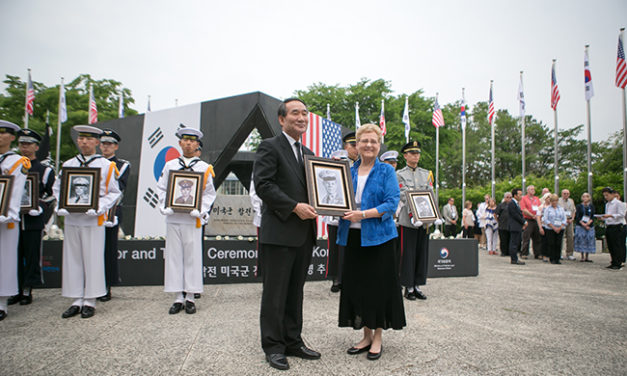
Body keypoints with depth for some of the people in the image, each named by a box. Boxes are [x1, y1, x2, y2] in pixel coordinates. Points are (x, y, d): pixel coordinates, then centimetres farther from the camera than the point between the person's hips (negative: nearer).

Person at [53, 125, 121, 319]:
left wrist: (99, 208, -14)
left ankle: (90, 302, 12)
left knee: (93, 259, 1)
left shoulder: (106, 165, 1)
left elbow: (114, 192, 0)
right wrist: (61, 206, -2)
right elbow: (57, 188, 15)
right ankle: (77, 301, 19)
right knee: (73, 259, 8)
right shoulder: (68, 165, 11)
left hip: (93, 220, -4)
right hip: (71, 218, 4)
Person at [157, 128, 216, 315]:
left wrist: (200, 210, -9)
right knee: (174, 257, 5)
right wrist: (164, 207, -4)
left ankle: (190, 298, 13)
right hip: (173, 218, 2)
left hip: (193, 220, -2)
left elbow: (209, 193, 4)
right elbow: (161, 189, 11)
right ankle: (178, 298, 14)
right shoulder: (170, 165, 11)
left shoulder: (204, 168, 5)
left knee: (192, 257, 2)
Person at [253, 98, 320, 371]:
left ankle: (293, 341, 26)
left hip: (304, 234, 7)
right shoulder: (269, 147, -5)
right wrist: (295, 207, -19)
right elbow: (263, 185, -15)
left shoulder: (308, 154, 18)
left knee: (295, 291, 15)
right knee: (275, 293, 2)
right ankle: (273, 347, 16)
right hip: (278, 233, -7)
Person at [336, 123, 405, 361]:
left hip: (377, 237, -4)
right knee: (357, 284, 7)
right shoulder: (349, 172, 12)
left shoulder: (386, 171, 0)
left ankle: (378, 337, 17)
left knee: (378, 285, 1)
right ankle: (366, 335, 23)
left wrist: (364, 214, -21)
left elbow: (392, 203, -10)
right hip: (353, 237, 4)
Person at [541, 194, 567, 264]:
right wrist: (554, 228, -11)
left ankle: (557, 259, 4)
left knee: (558, 244, -2)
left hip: (560, 229, 2)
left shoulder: (561, 209, 13)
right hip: (550, 229, -2)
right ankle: (552, 259, 1)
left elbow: (564, 219, 8)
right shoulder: (547, 209, 5)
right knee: (551, 244, -5)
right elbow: (546, 220, -3)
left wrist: (560, 228, -6)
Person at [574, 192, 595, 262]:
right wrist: (583, 224, -14)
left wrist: (588, 223, -16)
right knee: (581, 240, -4)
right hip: (580, 226, -2)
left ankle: (587, 257, 9)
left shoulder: (592, 206, 8)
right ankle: (582, 257, 3)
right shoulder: (579, 206, 3)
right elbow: (577, 217, -4)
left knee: (589, 241, 1)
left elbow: (592, 217, 1)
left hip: (590, 226, 2)